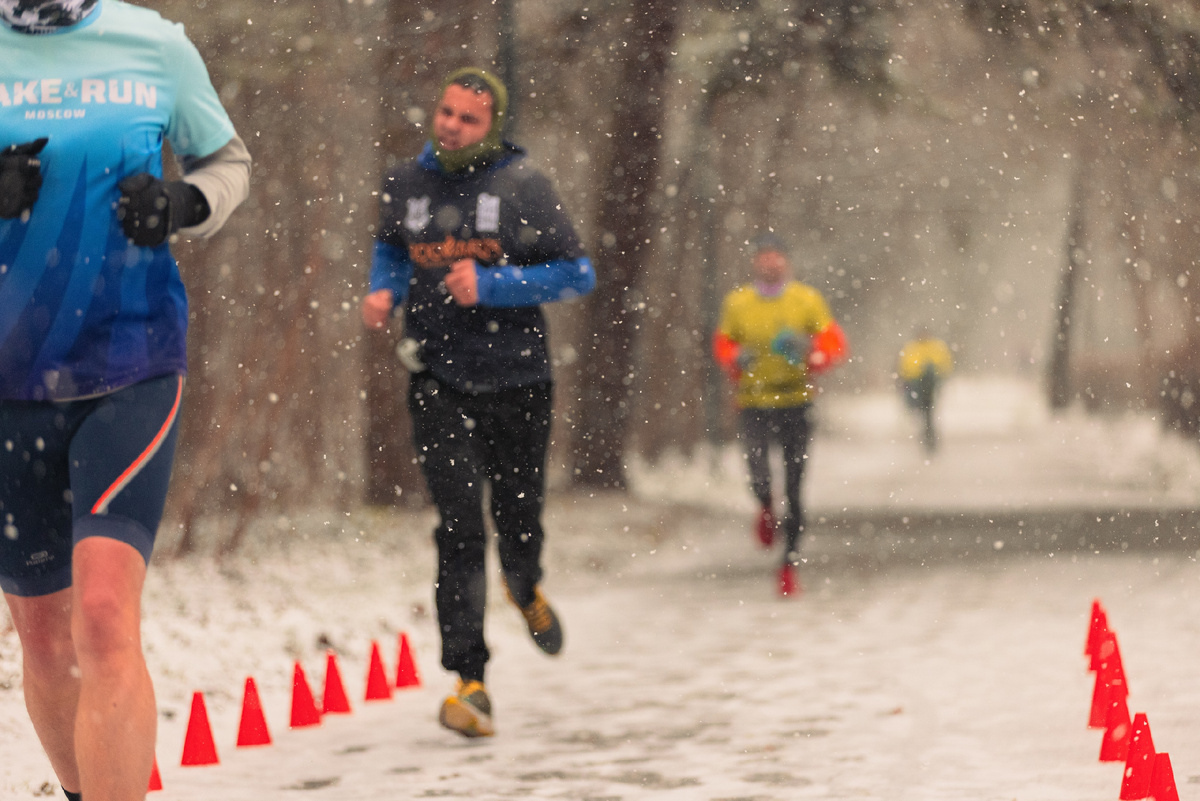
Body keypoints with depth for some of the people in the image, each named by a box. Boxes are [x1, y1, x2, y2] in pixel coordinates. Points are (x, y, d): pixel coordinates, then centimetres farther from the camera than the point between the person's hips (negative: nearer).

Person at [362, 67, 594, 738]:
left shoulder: (523, 186, -8)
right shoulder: (407, 184, 2)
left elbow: (578, 273, -7)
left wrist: (491, 284, -19)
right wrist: (383, 292, 0)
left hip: (517, 379, -1)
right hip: (440, 382, 1)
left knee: (518, 521, 11)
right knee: (460, 528, -10)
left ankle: (526, 590, 49)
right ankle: (469, 679, -7)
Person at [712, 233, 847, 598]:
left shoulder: (807, 300, 2)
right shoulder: (737, 303, 5)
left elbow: (835, 343, 3)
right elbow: (722, 345, 16)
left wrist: (813, 357, -18)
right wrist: (736, 361, -6)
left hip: (795, 401, 0)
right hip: (753, 401, 0)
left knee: (793, 488, 0)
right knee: (757, 468, -23)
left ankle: (790, 564, 13)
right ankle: (765, 508, 14)